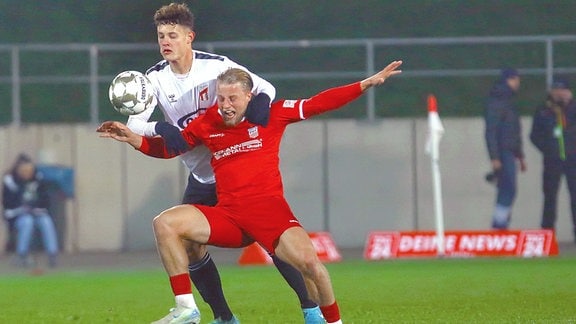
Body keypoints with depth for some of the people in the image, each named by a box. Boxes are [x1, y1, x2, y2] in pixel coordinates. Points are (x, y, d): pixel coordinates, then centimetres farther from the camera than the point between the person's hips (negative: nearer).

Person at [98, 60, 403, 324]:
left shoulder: (270, 113, 2)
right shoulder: (208, 123, 8)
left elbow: (319, 103, 2)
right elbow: (168, 147, 19)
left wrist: (368, 83, -3)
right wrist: (132, 138, 2)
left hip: (269, 208, -3)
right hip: (228, 215, 3)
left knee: (309, 262, -26)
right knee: (165, 223, -16)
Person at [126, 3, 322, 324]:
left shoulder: (215, 65, -17)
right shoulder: (156, 78, -8)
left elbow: (265, 87, -15)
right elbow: (135, 123, -14)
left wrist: (261, 101, -39)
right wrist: (160, 129, -36)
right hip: (202, 178, 4)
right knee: (187, 244, -4)